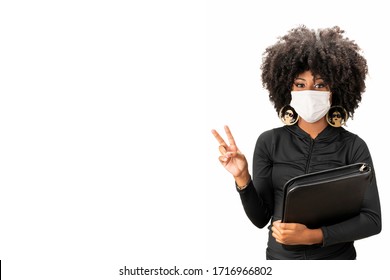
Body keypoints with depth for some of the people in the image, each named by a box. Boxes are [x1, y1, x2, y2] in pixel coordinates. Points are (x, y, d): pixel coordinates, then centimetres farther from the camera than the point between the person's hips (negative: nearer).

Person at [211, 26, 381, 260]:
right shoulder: (269, 142, -6)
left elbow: (373, 220, -11)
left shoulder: (354, 147, -8)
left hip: (337, 256, -1)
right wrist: (242, 179, -22)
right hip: (280, 255, 1)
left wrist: (311, 235, -22)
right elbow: (260, 218, -4)